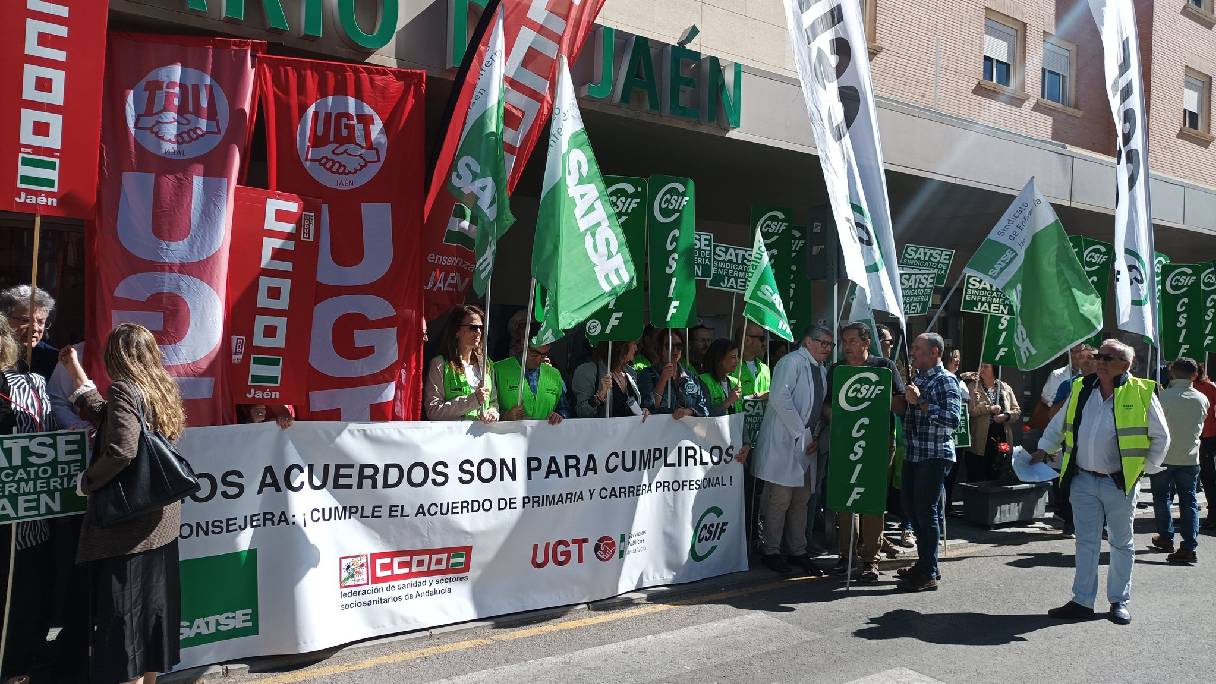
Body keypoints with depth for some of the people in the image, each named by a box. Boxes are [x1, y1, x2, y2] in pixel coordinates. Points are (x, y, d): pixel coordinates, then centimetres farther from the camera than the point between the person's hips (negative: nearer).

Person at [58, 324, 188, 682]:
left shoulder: (123, 389, -13)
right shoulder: (161, 389, 10)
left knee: (122, 614, 2)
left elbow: (122, 450, -26)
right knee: (153, 603, 16)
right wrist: (77, 372, 26)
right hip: (161, 521, 8)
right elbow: (106, 419, 20)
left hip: (127, 523, -8)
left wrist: (85, 482, -10)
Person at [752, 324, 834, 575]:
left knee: (801, 500, 13)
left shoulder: (822, 371, 17)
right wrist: (800, 432, -19)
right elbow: (779, 397, -22)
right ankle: (772, 552, 9)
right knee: (780, 499, -4)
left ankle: (798, 552, 23)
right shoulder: (792, 361, -10)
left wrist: (816, 436, 4)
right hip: (784, 442, -8)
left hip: (807, 444, 8)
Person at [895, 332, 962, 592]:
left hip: (935, 456, -9)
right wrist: (906, 400, 6)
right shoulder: (918, 378, 16)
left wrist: (920, 402, -23)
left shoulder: (945, 381, -10)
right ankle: (925, 563, 26)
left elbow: (953, 419, -22)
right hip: (914, 454, 9)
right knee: (912, 509, 13)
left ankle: (928, 574, 1)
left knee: (926, 512, -6)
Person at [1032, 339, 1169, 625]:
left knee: (1121, 543, 11)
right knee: (1086, 542, 7)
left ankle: (1119, 601, 23)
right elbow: (1059, 424, 21)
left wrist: (1146, 468, 0)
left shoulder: (1141, 393, -5)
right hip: (1083, 480, 3)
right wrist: (1043, 449, 18)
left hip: (1120, 483, -3)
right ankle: (1082, 601, 13)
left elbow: (1161, 437, 3)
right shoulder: (1081, 389, 6)